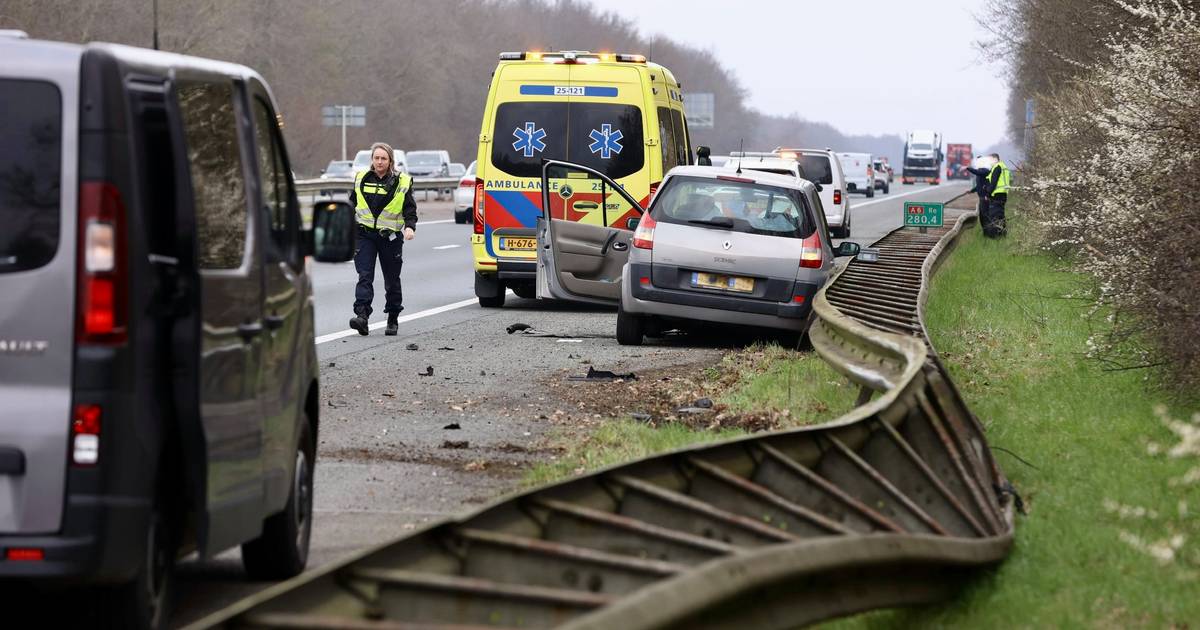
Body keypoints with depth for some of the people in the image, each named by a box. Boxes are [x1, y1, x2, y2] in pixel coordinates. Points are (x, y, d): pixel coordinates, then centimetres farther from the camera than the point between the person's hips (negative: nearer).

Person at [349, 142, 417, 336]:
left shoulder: (401, 182, 1)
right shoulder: (361, 179, 8)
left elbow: (409, 209, 1)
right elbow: (352, 204, 17)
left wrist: (410, 226, -17)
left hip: (390, 237, -1)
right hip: (365, 235, 1)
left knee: (392, 280, 8)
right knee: (365, 276, -14)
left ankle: (393, 320, 21)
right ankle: (362, 316, -25)